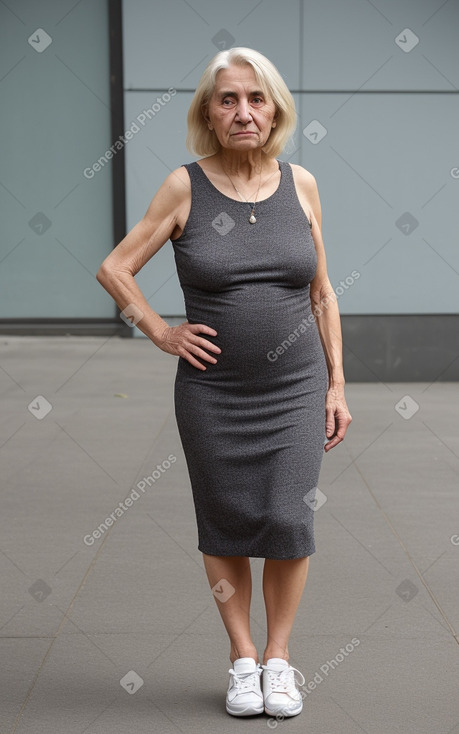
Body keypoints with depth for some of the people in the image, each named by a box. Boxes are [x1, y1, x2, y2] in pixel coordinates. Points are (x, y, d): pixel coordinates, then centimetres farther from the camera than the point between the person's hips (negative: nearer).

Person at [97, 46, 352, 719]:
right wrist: (161, 332, -4)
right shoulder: (185, 188, -4)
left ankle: (278, 657, 20)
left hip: (296, 389, 1)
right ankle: (243, 660, 23)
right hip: (213, 393, -1)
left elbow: (322, 294, 8)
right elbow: (114, 268, 2)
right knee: (226, 527, 7)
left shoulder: (301, 184, 2)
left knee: (289, 525, 0)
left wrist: (337, 384, 6)